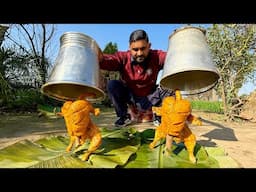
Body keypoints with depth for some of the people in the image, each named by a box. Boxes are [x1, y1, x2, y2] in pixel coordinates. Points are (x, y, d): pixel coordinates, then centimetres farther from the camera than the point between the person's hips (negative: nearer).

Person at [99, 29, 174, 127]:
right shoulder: (123, 57, -18)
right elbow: (108, 60, -35)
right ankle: (124, 116, -3)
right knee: (112, 85, -23)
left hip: (149, 99, 0)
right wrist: (99, 58, -57)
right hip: (129, 98, 0)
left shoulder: (156, 56, -15)